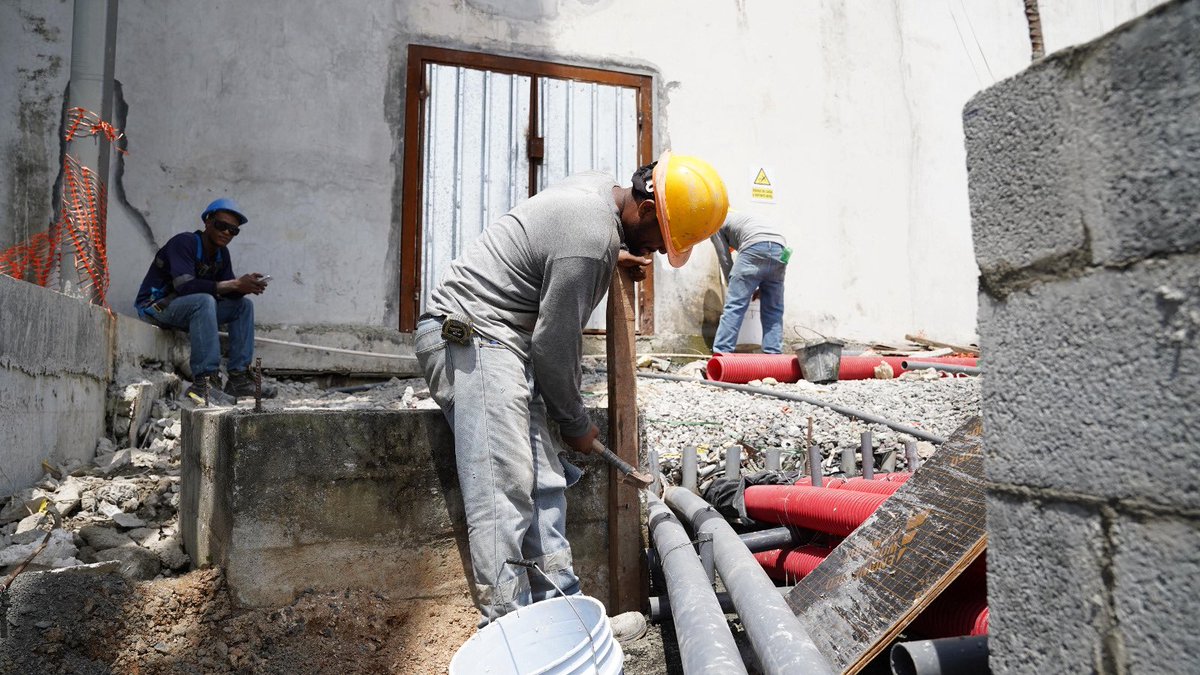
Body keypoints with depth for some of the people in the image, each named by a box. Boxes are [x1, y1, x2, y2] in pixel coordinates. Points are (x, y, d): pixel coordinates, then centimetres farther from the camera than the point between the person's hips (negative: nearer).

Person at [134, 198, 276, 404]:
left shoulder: (222, 253, 5)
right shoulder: (184, 243, -19)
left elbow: (228, 292, -2)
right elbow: (185, 285, -33)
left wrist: (246, 285, -25)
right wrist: (234, 284, -36)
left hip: (190, 309, 8)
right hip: (155, 306, -8)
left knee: (243, 305, -3)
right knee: (204, 301, -36)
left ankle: (238, 378, -12)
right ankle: (204, 383, -42)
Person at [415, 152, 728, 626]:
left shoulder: (600, 188, 10)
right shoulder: (591, 240, -21)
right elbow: (555, 344, -16)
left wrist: (611, 258, 19)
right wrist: (575, 423, -2)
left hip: (499, 342, 10)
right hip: (472, 338, -10)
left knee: (544, 483, 3)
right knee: (504, 490, -17)